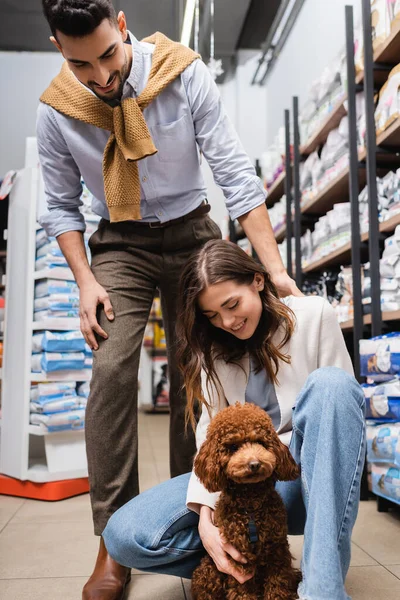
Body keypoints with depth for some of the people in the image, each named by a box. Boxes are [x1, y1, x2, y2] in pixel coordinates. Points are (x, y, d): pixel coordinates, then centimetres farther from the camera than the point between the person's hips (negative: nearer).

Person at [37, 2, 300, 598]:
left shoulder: (185, 76, -15)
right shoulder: (56, 111, -10)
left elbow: (236, 175, -16)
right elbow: (60, 207, 1)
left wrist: (275, 269, -22)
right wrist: (86, 281, -13)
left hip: (191, 232, 0)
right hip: (120, 243, 1)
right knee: (112, 370, -17)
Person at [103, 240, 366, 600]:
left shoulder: (314, 315, -4)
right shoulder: (213, 347, 4)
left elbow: (340, 397, -6)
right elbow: (211, 432, -4)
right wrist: (204, 514, -21)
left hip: (309, 471, -1)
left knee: (329, 384, -34)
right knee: (125, 535, -19)